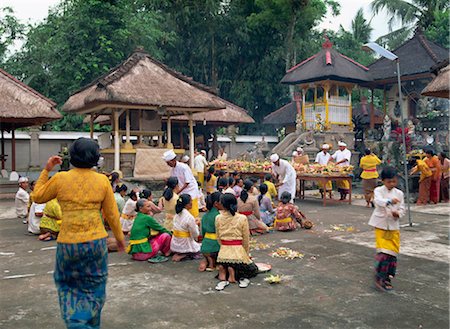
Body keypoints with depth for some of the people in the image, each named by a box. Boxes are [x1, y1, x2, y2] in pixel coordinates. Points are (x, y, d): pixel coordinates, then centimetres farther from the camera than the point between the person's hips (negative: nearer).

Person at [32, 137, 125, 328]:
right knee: (93, 287, 18)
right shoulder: (102, 180, -4)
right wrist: (119, 237, 15)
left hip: (68, 243, 0)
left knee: (66, 282, 22)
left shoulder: (60, 179, -6)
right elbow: (112, 214, 1)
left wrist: (46, 170, 15)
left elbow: (37, 197, 11)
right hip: (96, 242, 0)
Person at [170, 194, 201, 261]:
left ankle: (179, 254, 8)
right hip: (185, 245, -7)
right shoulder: (190, 217, -23)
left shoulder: (177, 215, 0)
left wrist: (193, 223, 10)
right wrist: (196, 225, 4)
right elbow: (195, 234, -14)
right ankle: (184, 255, -4)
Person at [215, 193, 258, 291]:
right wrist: (246, 254, 12)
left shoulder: (218, 218, -2)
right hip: (238, 251, -1)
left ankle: (223, 275, -4)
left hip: (224, 252, 1)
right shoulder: (242, 218, -7)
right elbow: (246, 239, -1)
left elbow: (218, 238, 5)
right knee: (253, 269, 22)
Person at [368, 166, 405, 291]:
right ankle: (379, 277, -1)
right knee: (384, 251, -10)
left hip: (394, 226, 4)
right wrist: (389, 201, -47)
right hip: (381, 225, -4)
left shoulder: (399, 193, 5)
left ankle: (387, 276, 21)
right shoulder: (378, 191, -6)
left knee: (393, 252, 7)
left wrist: (398, 214, -15)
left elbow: (402, 208, 8)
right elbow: (378, 201, -27)